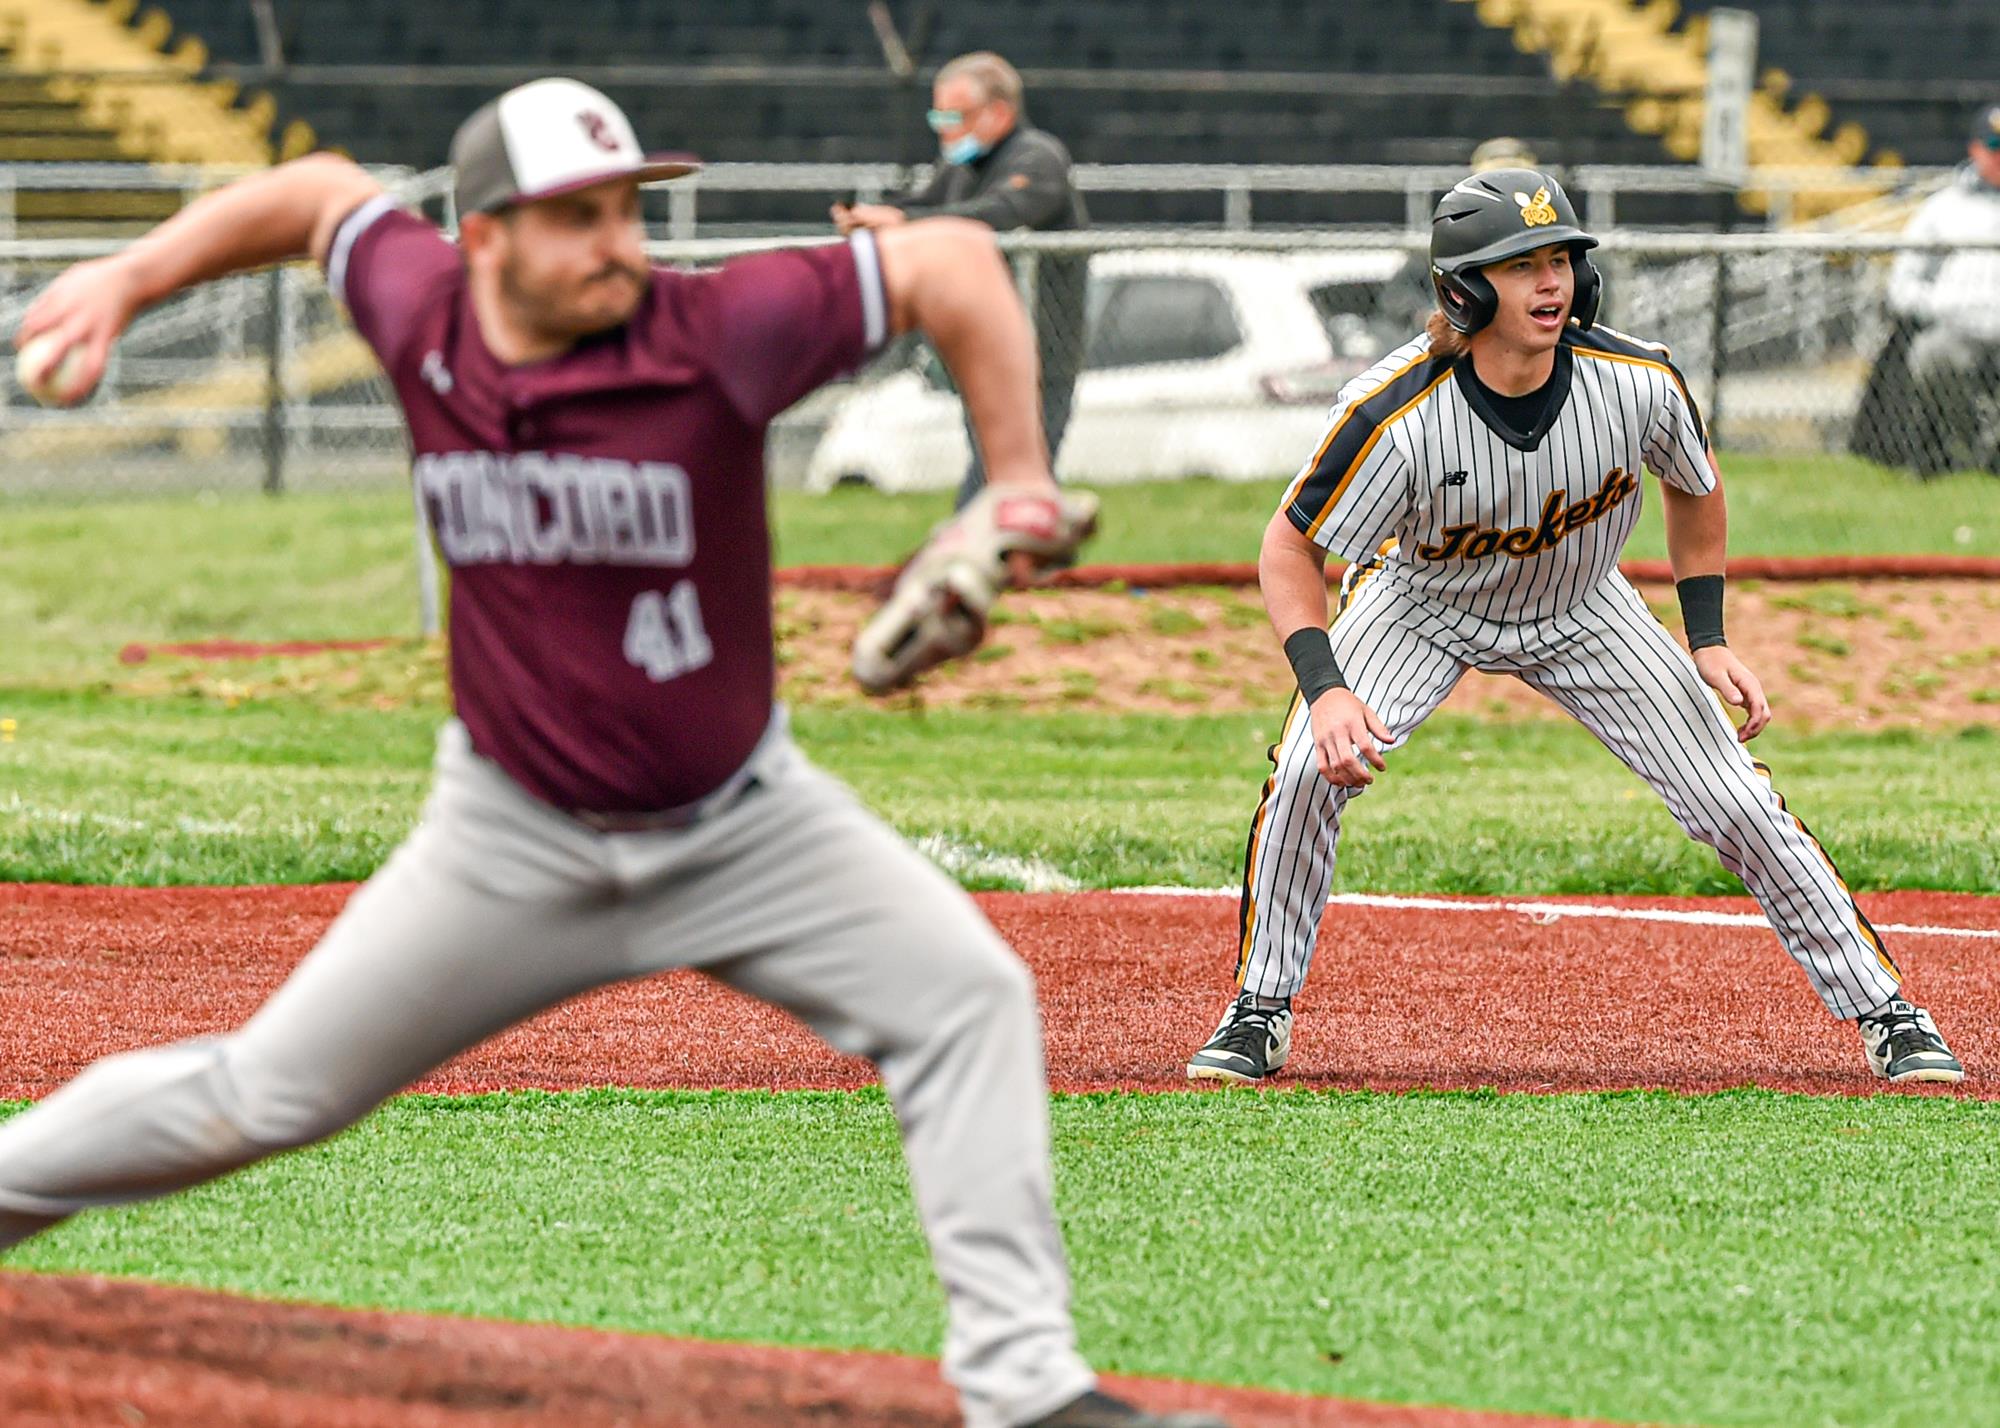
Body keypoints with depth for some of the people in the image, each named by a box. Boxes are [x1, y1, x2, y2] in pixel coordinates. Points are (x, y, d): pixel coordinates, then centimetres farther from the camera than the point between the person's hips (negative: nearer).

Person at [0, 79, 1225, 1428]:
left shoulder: (717, 333, -21)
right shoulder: (424, 317, -11)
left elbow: (953, 260, -17)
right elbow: (327, 194, 10)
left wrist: (1020, 491, -19)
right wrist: (130, 280, 5)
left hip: (743, 823, -1)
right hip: (516, 844, 1)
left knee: (969, 997, -17)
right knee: (266, 1095, 4)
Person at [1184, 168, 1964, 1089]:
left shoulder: (1637, 382, -26)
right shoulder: (1395, 414, -34)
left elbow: (1692, 487, -3)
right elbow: (1291, 547, -23)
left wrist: (1708, 641, -7)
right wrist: (1326, 689, -36)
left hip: (1579, 613, 2)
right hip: (1423, 602, -2)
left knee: (1735, 803, -7)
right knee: (1312, 769, -24)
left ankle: (1882, 1011, 9)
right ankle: (1260, 1016, -4)